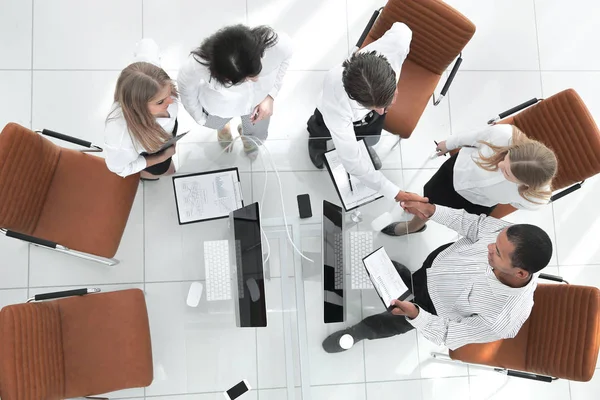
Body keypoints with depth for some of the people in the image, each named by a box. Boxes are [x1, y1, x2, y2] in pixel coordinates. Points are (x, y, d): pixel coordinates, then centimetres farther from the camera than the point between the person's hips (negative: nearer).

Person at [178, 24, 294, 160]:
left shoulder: (279, 45, -42)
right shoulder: (198, 64, -46)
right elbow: (186, 85, -18)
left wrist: (270, 96, -18)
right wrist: (200, 117, -2)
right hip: (219, 106, -1)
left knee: (257, 137, 32)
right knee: (216, 123, 36)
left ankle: (247, 135, 70)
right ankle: (223, 126, 75)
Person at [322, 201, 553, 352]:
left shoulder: (503, 320, -41)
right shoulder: (509, 235, -33)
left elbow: (449, 335, -26)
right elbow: (473, 224, -12)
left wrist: (414, 314, -40)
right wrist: (431, 211, -22)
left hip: (435, 307, -3)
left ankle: (359, 333, 49)